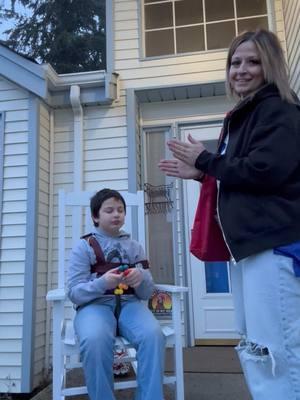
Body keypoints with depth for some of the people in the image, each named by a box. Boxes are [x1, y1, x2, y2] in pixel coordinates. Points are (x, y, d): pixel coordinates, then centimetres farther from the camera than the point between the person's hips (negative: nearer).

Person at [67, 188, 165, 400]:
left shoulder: (134, 246, 13)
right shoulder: (84, 246, 4)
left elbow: (147, 292, 10)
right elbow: (74, 292, -4)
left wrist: (141, 279, -14)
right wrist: (102, 283, -23)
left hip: (129, 303, 3)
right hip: (94, 304, -2)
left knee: (154, 334, -29)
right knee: (95, 340, -36)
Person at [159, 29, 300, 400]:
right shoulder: (241, 117, 23)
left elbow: (263, 171, -19)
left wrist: (205, 160, -7)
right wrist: (199, 173, 15)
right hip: (248, 243, 10)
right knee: (255, 348, 13)